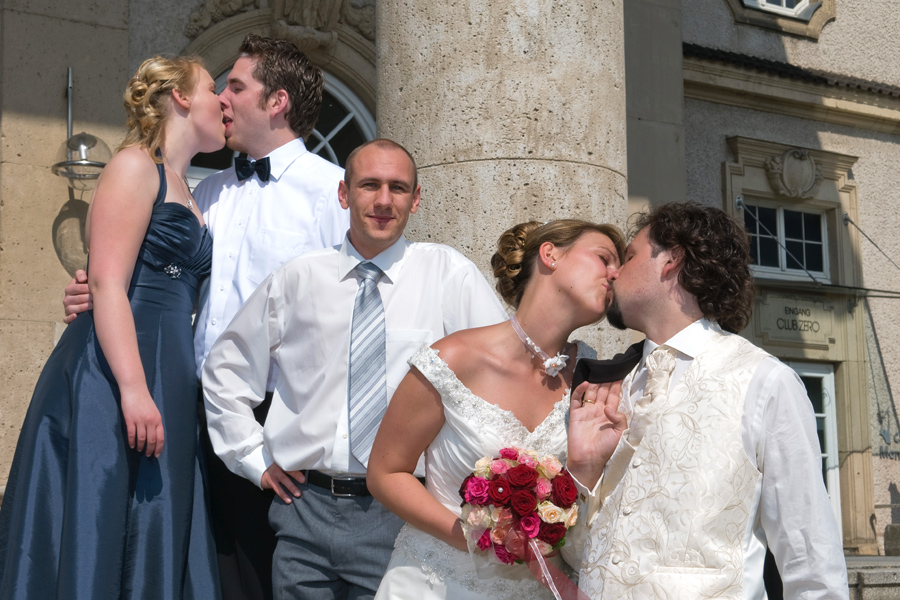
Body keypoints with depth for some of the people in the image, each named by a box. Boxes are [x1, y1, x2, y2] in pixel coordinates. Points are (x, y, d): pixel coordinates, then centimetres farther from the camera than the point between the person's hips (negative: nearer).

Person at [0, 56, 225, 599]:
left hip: (170, 383, 9)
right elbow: (107, 283, -15)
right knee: (97, 539, -8)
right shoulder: (136, 166, -4)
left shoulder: (184, 192, 22)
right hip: (110, 376, -9)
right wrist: (134, 388, -23)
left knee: (153, 546, 6)